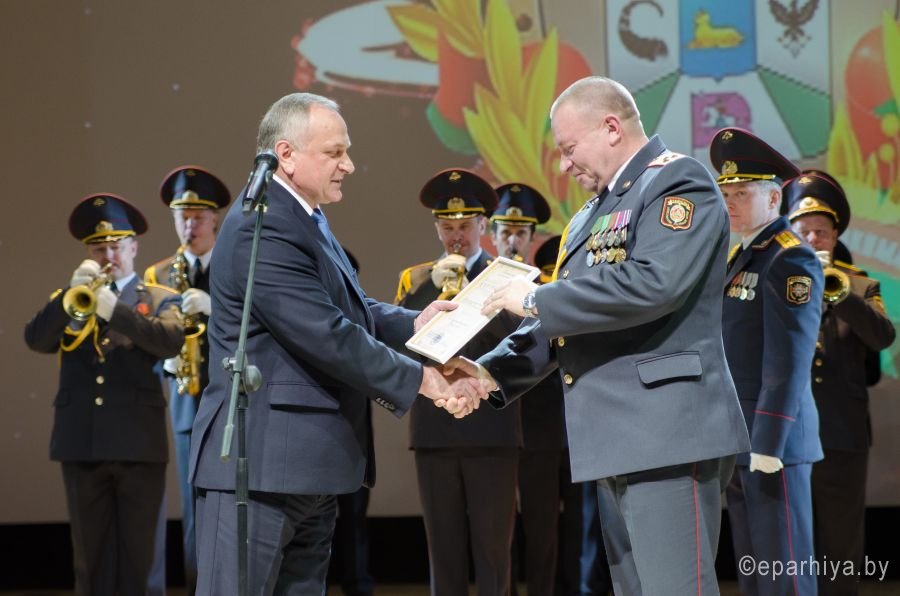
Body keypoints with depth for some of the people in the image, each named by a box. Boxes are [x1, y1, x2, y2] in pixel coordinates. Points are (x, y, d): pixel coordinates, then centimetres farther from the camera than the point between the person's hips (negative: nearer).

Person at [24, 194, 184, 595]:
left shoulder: (159, 300, 9)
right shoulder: (69, 301, 16)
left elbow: (171, 341, -12)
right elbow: (36, 340, -1)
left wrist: (116, 310, -22)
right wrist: (74, 292, -12)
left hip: (139, 442, -2)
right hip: (81, 443, 2)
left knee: (136, 555, 0)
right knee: (90, 556, 5)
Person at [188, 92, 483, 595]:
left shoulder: (304, 219, 16)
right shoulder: (262, 228, -19)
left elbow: (349, 310, 20)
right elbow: (329, 337, -23)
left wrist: (412, 323, 0)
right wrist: (423, 380, -17)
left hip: (308, 463, 11)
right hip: (261, 462, -11)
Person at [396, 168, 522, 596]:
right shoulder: (415, 280, 14)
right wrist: (432, 286, -13)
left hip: (492, 428, -2)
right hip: (435, 428, 2)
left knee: (493, 548, -3)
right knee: (443, 548, 4)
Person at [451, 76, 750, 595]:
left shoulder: (679, 182, -6)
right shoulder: (595, 213, 22)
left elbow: (652, 283, -21)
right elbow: (564, 315, 21)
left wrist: (537, 300, -13)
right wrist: (493, 372, 5)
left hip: (668, 431, -9)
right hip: (619, 439, 9)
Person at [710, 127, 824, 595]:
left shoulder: (791, 261, -11)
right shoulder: (743, 257, 18)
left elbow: (789, 362, -18)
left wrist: (768, 448, -22)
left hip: (771, 438, -9)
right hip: (738, 438, 9)